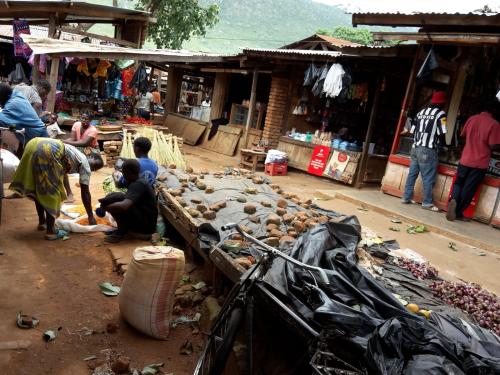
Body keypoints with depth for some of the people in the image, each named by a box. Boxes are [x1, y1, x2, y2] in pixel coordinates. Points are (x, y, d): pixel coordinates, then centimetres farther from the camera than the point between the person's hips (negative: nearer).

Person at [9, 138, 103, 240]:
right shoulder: (85, 164, 12)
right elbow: (85, 192, 11)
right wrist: (91, 216, 20)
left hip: (34, 145, 9)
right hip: (47, 151, -9)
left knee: (37, 188, 22)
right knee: (51, 191, 2)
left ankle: (42, 222, 35)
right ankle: (50, 231, 7)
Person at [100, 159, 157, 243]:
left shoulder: (138, 184, -21)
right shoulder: (138, 182, 8)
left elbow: (124, 206, -35)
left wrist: (105, 208, -18)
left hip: (145, 226, -10)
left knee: (114, 198, -21)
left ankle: (122, 232, -6)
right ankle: (125, 229, 9)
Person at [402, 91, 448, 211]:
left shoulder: (421, 111, 14)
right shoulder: (440, 114, -4)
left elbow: (412, 131, 13)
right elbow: (441, 134, -9)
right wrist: (445, 145, 9)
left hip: (415, 148, 7)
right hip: (428, 150, -7)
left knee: (412, 174, 11)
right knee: (428, 178, -1)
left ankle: (406, 198, 15)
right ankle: (427, 203, 3)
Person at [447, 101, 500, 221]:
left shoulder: (471, 119, 3)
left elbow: (463, 136, 15)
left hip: (465, 159, 4)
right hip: (480, 163, -3)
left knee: (458, 183, 17)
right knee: (469, 189, 4)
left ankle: (453, 199, -11)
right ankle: (458, 212, 6)